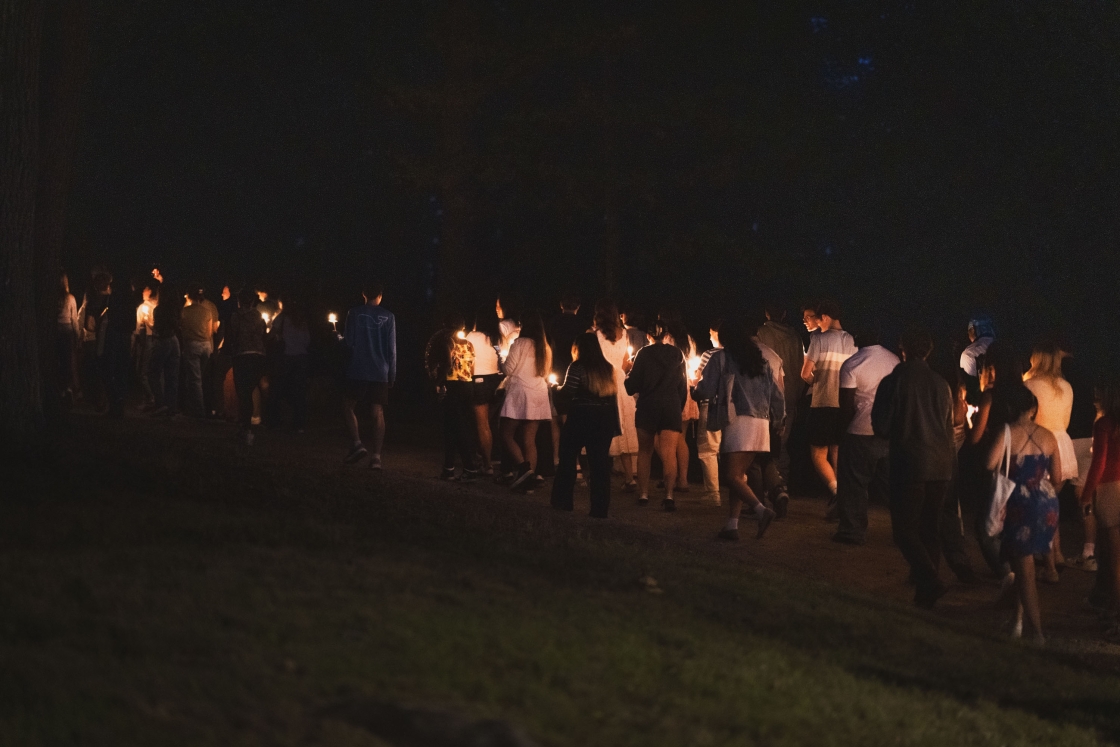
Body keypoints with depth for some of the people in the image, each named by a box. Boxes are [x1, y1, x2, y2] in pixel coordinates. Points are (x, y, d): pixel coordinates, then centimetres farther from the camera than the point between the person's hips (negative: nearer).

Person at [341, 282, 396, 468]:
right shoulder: (388, 317, 2)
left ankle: (357, 444, -6)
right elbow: (392, 349, 2)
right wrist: (392, 375, 9)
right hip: (380, 372, 2)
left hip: (357, 371, -2)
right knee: (378, 413, 3)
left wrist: (341, 338, 18)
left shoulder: (354, 313, -3)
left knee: (348, 406, 13)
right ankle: (376, 456, -5)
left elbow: (348, 341, -5)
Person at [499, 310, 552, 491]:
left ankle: (523, 468, -19)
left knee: (507, 435, 0)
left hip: (520, 393, -6)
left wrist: (502, 361, 11)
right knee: (530, 440, 6)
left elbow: (508, 369, -9)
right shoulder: (545, 347, 10)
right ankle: (530, 475, -2)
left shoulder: (520, 343, -9)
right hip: (539, 394, 6)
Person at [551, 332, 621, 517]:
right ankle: (600, 508, 4)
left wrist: (557, 389, 6)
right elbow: (612, 392, 7)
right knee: (600, 463, 5)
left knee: (568, 459, 8)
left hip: (580, 419, -5)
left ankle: (562, 502, 10)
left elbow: (566, 393, -14)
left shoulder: (577, 367, -9)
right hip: (605, 420, 5)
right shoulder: (608, 368, 8)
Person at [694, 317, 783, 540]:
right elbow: (777, 395, 13)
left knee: (734, 476, -8)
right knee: (739, 475, 12)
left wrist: (695, 393, 18)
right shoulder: (761, 361, 15)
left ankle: (761, 510, -30)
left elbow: (706, 390, -3)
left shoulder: (721, 358, 0)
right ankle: (732, 525, 7)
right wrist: (778, 417, 26)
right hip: (761, 423, 6)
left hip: (737, 421, -6)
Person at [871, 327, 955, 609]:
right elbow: (949, 427, 13)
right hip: (940, 466, 4)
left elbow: (880, 427, -4)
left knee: (905, 530, 0)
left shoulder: (893, 382, -7)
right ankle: (926, 584, 16)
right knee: (930, 528, 15)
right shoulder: (941, 384, 4)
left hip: (909, 465, -4)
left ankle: (929, 581, -18)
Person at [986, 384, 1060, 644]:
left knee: (1025, 570, 1)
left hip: (1019, 504, -5)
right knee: (1024, 564, 21)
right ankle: (1018, 620, 23)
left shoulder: (1007, 433, -9)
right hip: (1047, 504, 5)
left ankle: (1037, 632, -2)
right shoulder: (1048, 436, 4)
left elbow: (990, 464, -23)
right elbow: (1056, 475, 10)